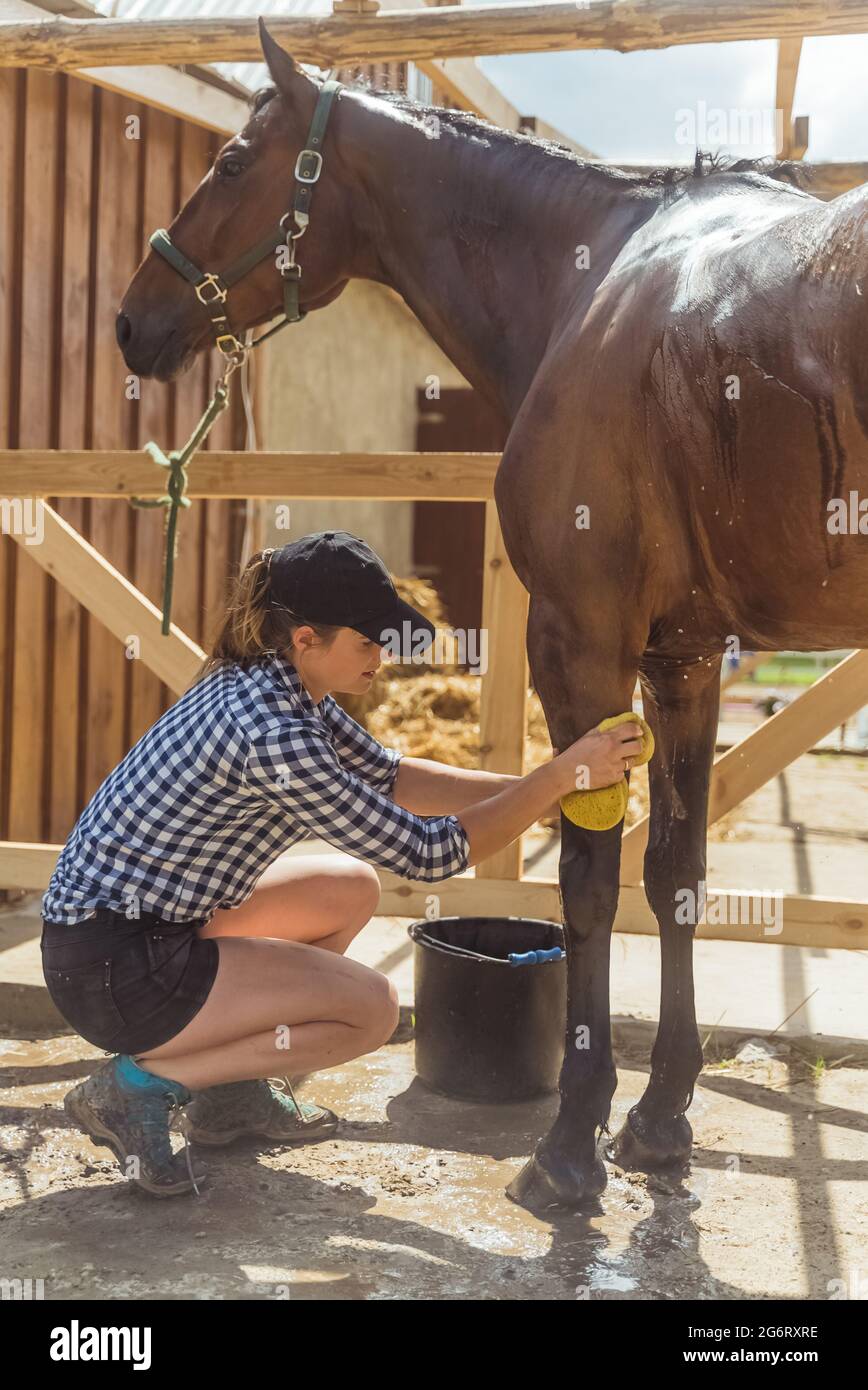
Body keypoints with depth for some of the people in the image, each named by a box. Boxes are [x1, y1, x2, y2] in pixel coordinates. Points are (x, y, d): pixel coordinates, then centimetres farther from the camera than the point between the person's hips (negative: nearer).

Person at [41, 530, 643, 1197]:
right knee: (371, 1006, -9)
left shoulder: (281, 686, 2)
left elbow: (388, 775, 14)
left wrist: (532, 785, 6)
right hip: (112, 969, -10)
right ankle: (136, 1084, -4)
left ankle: (230, 1090, 18)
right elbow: (426, 853, -21)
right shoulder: (272, 733, -26)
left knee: (353, 889, 17)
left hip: (151, 918, 10)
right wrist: (559, 777, -16)